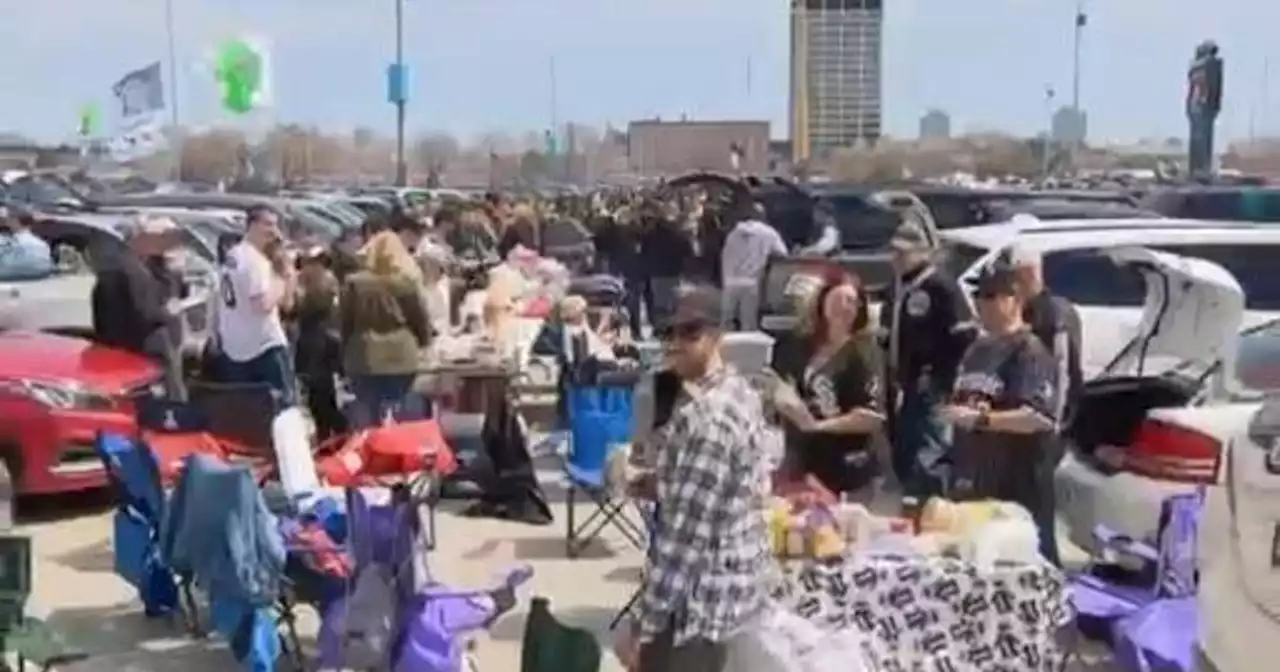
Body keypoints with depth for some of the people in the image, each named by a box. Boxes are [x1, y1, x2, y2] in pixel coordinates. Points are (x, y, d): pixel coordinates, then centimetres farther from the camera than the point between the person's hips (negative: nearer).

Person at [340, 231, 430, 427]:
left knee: (366, 412, 7)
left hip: (364, 359, 1)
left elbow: (345, 322, 3)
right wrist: (423, 340, 22)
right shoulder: (406, 283, -6)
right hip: (401, 358, 0)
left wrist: (346, 355, 15)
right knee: (398, 414, 9)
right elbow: (419, 320, 1)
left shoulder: (354, 283, -2)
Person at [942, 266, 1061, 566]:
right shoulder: (976, 350, 17)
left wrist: (980, 419, -27)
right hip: (974, 485, 8)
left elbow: (1039, 417, -23)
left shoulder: (1031, 352, -10)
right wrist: (953, 412, 10)